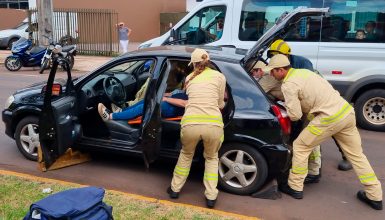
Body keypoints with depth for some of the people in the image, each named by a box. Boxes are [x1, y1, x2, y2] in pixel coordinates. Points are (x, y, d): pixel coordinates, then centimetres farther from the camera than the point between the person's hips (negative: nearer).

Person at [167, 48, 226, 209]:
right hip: (213, 124, -1)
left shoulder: (190, 78, 20)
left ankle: (175, 189, 41)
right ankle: (211, 196, 23)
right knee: (211, 158, 27)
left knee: (186, 155, 31)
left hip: (191, 123, 1)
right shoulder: (219, 76, 15)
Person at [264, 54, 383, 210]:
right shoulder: (302, 71, 18)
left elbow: (295, 115, -10)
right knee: (356, 154, 18)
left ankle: (295, 188, 16)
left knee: (300, 147, 7)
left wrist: (286, 109, 11)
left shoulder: (288, 84, -9)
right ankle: (375, 196, 25)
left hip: (330, 117, -9)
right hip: (347, 111, 9)